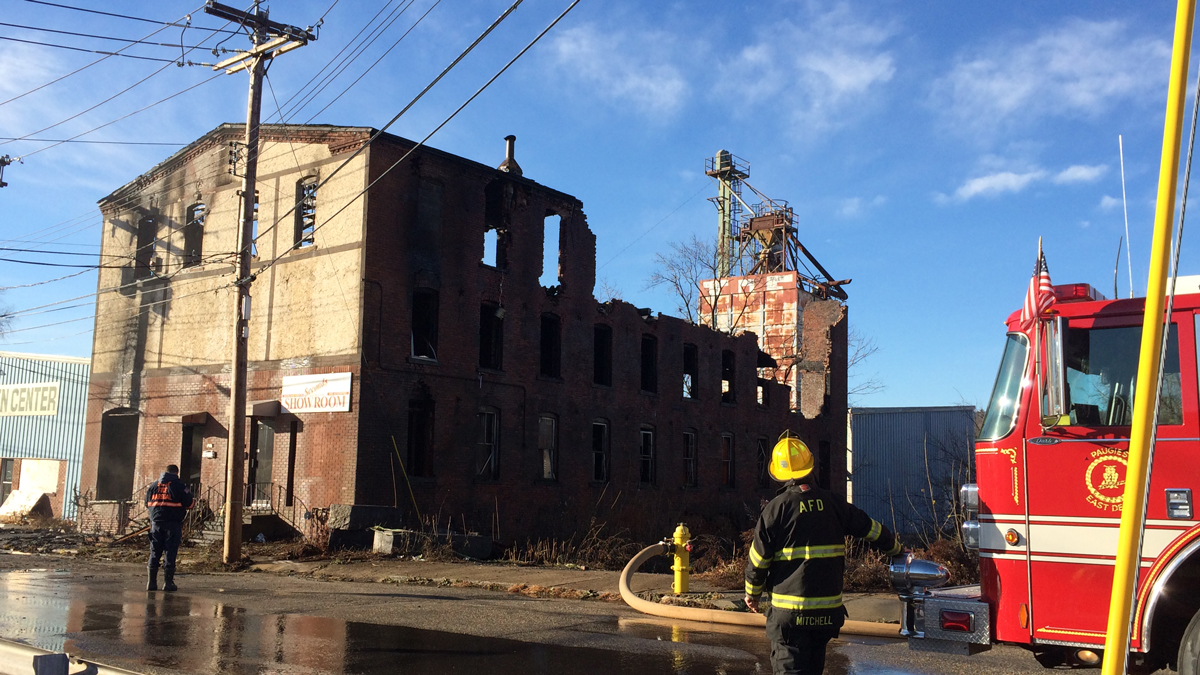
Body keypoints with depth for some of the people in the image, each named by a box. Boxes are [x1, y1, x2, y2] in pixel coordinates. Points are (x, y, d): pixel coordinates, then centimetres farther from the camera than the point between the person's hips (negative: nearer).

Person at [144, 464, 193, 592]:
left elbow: (147, 504, 16)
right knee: (170, 552, -1)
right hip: (173, 524, -4)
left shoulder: (153, 486, 11)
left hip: (156, 523, 4)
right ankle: (168, 582, -3)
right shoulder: (179, 486, -3)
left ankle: (151, 581, 7)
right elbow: (189, 504, -5)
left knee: (154, 552, 8)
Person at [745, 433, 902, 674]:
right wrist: (895, 547, 36)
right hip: (828, 609, 5)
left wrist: (752, 593, 9)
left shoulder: (776, 508, -11)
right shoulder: (834, 504, 2)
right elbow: (870, 528, 15)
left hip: (789, 610, -5)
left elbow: (758, 558, -9)